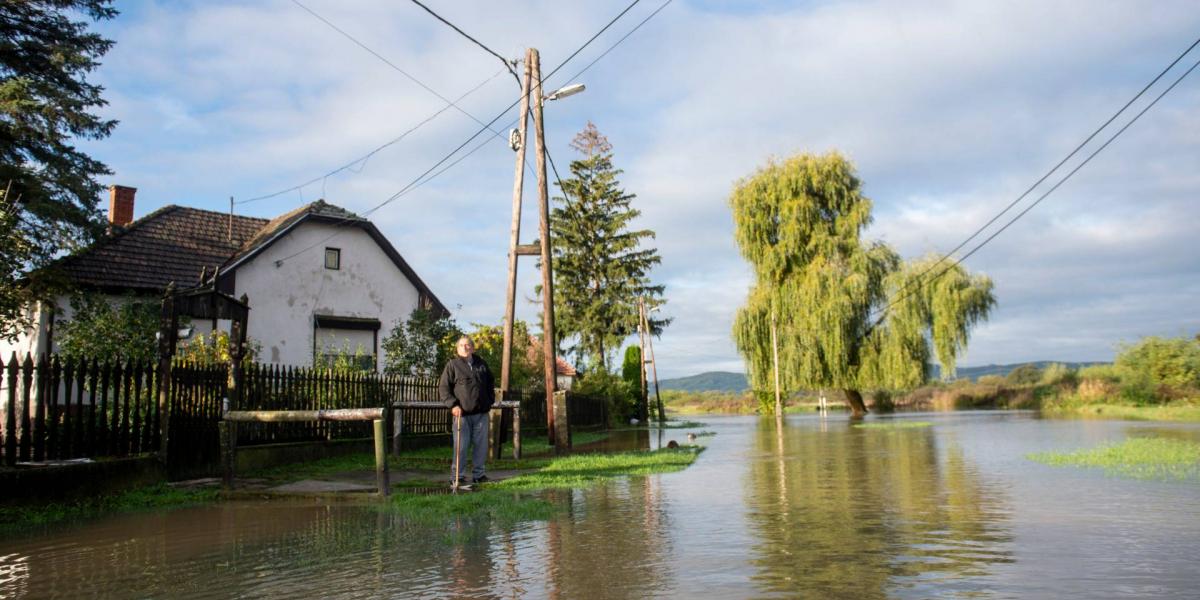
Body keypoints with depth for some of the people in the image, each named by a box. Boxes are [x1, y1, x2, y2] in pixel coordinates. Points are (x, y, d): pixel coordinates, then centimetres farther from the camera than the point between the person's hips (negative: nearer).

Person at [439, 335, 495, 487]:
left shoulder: (482, 364, 13)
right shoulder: (452, 365, 0)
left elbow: (491, 383, 26)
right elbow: (443, 387, -2)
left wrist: (490, 401, 14)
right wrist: (452, 405, -12)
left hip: (481, 413, 4)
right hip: (462, 413, -4)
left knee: (481, 445, 7)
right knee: (461, 446, -6)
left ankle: (478, 474, 18)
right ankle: (457, 476, 2)